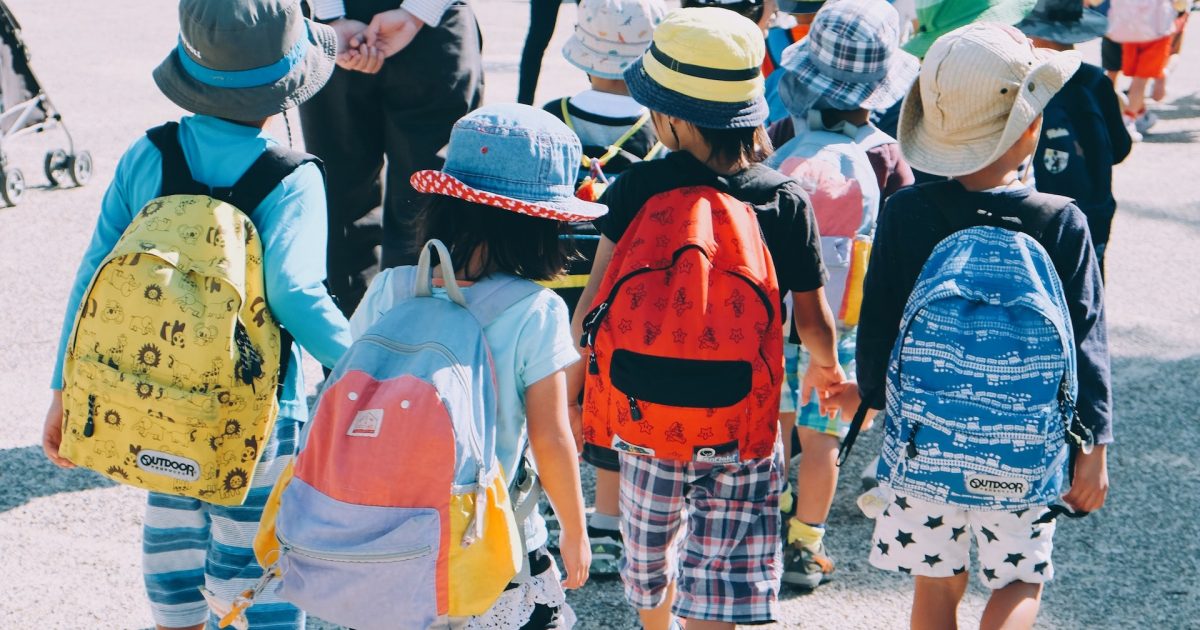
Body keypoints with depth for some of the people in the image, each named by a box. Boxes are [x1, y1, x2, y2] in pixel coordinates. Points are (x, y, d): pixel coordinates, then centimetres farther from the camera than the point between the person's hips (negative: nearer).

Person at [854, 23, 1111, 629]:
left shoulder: (905, 213, -10)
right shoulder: (1060, 222, -14)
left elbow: (877, 325, -2)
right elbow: (1084, 342, -9)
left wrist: (878, 399, 15)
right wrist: (1093, 449, 0)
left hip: (922, 436, 2)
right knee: (1020, 581, 17)